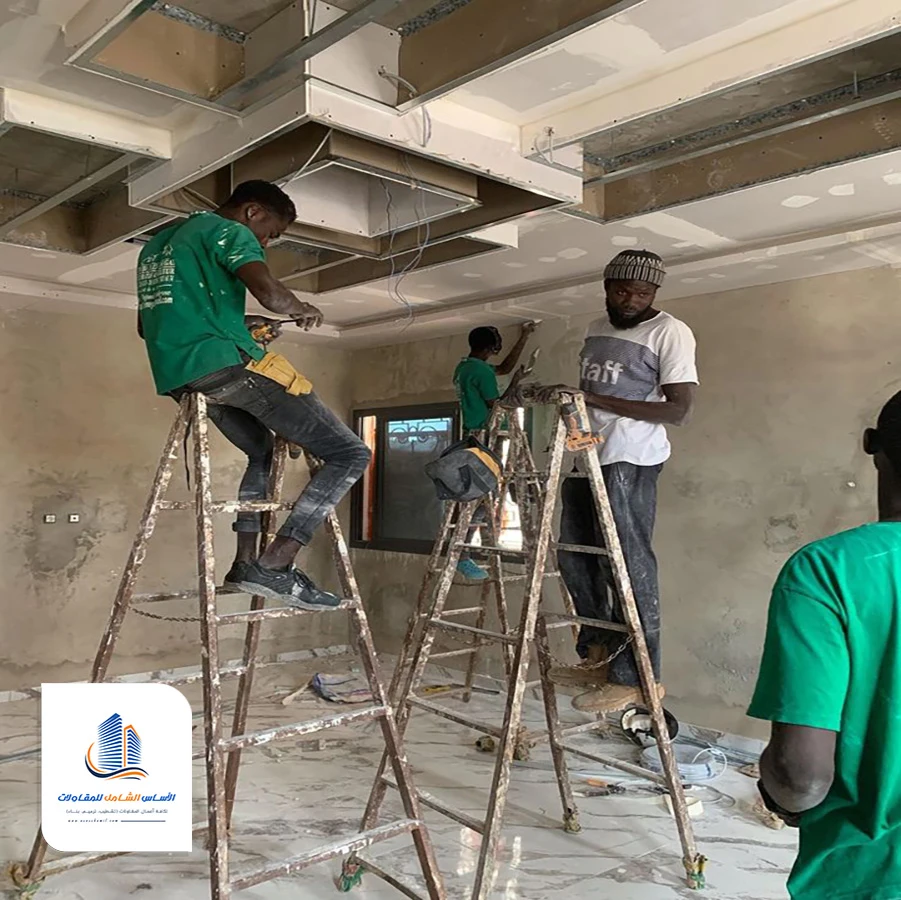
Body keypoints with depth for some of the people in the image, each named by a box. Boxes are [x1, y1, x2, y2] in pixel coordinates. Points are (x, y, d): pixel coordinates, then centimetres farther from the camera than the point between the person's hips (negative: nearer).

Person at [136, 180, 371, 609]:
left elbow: (146, 325, 34)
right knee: (350, 454, -6)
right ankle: (275, 563, -14)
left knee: (262, 450, 31)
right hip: (228, 365, -9)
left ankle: (245, 562, 19)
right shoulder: (229, 232, 1)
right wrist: (304, 310, 4)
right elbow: (269, 292, -19)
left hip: (176, 377, 9)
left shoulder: (156, 244, 28)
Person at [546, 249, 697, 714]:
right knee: (574, 557, 9)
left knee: (628, 564, -7)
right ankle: (598, 655, 21)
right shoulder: (595, 330, 17)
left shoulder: (670, 332, -6)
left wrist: (598, 401, -20)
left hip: (630, 461, -8)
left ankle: (637, 676, 1)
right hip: (584, 455, 8)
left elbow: (679, 409, -14)